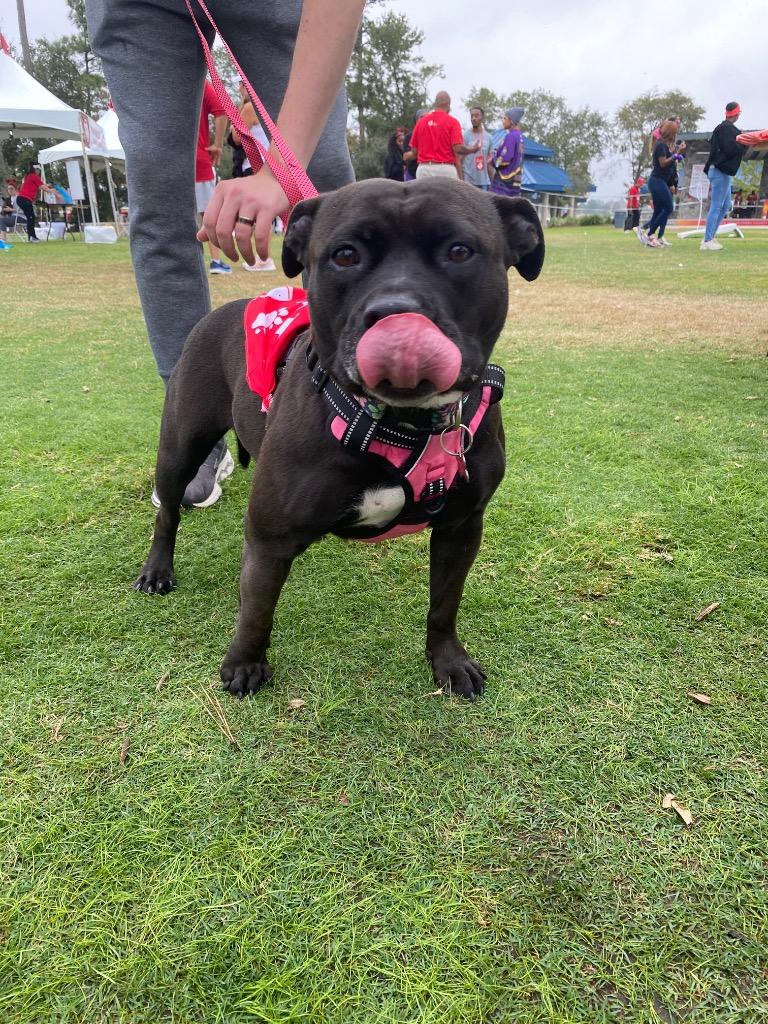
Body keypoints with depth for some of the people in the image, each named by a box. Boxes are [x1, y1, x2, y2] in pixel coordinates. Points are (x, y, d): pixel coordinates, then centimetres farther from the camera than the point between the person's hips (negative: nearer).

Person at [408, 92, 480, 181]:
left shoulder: (421, 121, 8)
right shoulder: (452, 122, -2)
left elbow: (414, 151, 9)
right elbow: (458, 148, -10)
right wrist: (473, 149, 9)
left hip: (423, 170, 3)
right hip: (446, 170, -3)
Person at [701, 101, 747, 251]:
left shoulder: (721, 127, 17)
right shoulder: (727, 128, -12)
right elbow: (731, 148, -20)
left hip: (722, 172, 10)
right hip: (721, 172, -10)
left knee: (725, 205, 14)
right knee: (716, 207, -10)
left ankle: (710, 237, 13)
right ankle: (707, 241, -11)